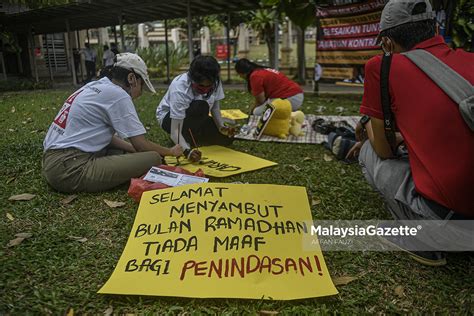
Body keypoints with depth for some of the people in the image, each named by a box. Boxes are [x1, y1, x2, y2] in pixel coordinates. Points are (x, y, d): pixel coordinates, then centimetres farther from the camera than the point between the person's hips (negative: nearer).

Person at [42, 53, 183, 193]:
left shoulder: (94, 86, 17)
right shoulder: (117, 94, -10)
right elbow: (141, 144, -8)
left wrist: (135, 150, 12)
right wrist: (171, 152, 9)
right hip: (70, 169, -10)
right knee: (153, 158, -16)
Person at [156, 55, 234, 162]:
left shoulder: (215, 83, -22)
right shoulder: (179, 89, -36)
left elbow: (215, 107, -6)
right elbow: (175, 131, -39)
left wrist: (222, 127, -25)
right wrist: (187, 151, -55)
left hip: (194, 117, 6)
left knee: (226, 138, -12)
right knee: (201, 106, -36)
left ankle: (192, 137, 9)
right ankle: (187, 139, -15)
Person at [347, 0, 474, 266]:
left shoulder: (382, 67, -7)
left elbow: (384, 150, 1)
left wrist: (368, 126, 22)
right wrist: (379, 134, 32)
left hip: (446, 214, -7)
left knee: (369, 153, 14)